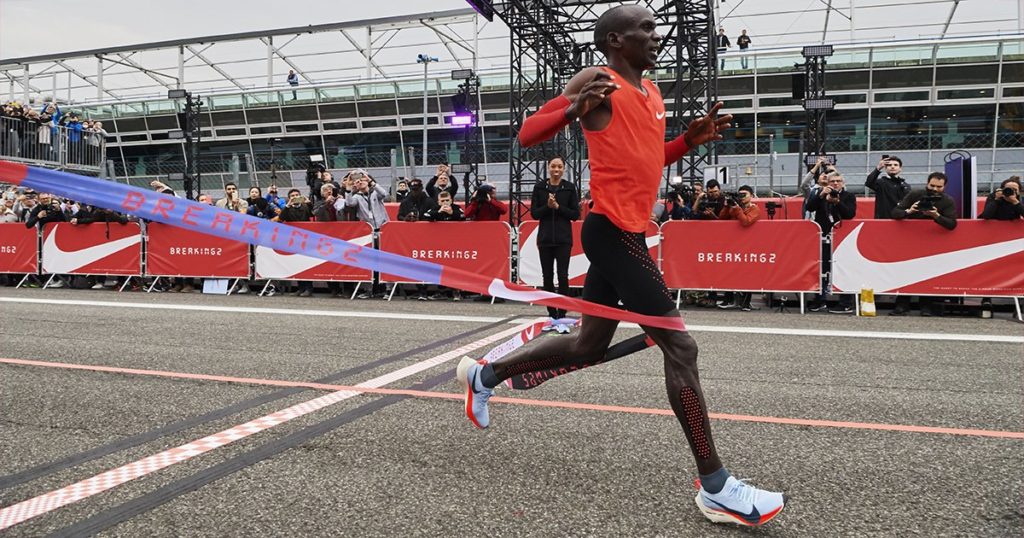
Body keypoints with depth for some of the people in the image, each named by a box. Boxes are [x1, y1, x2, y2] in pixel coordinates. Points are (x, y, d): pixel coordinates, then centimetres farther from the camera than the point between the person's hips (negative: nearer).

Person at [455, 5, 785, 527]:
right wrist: (574, 110, -27)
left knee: (588, 345, 17)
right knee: (679, 346, -10)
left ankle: (485, 374, 33)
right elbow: (526, 135, -10)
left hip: (623, 232, 10)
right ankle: (715, 488, -2)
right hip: (615, 231, -10)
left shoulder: (652, 91, 19)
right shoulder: (596, 82, -8)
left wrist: (691, 138, 12)